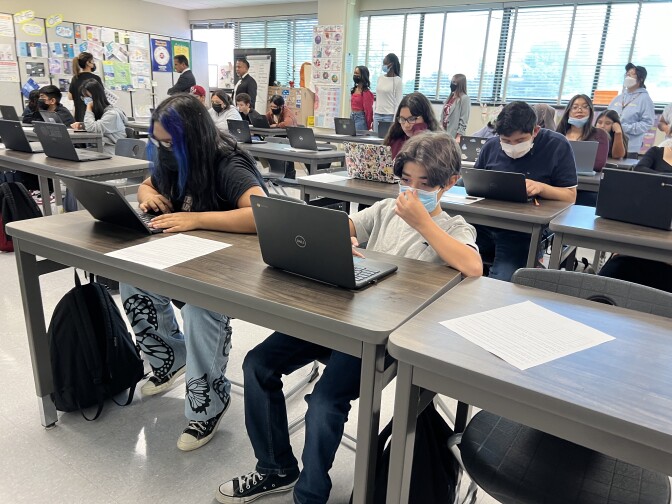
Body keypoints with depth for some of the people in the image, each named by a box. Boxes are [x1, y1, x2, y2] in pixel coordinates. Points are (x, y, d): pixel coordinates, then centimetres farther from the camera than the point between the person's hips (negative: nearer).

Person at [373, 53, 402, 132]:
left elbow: (398, 103, -7)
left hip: (389, 116, -5)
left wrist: (394, 121, -13)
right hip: (377, 115, 5)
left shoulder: (398, 81, -5)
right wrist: (374, 116, 11)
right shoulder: (380, 78, 11)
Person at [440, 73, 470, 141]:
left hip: (454, 135, -7)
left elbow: (463, 121, -13)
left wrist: (458, 137, -18)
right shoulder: (450, 97, 15)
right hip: (444, 132, 7)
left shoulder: (465, 99, -8)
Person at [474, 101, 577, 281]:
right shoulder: (491, 146, 12)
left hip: (524, 231, -3)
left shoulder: (557, 146, 1)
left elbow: (570, 196, 1)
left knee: (501, 282, -27)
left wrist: (541, 187, -19)